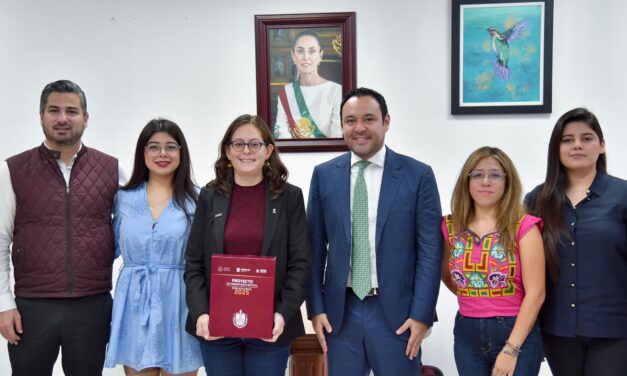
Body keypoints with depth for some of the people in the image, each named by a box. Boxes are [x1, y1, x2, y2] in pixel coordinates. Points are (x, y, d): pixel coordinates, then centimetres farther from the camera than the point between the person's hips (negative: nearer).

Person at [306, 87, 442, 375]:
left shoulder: (418, 175, -4)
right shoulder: (324, 175, 3)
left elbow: (430, 251, -4)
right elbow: (315, 247, 5)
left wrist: (421, 314, -8)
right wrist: (316, 308, 1)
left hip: (395, 310, -2)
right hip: (340, 310, 2)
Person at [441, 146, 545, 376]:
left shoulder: (523, 227, -8)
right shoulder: (451, 226, 2)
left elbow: (535, 293, -11)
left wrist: (511, 349, -14)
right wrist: (472, 299, 5)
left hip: (517, 334, -3)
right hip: (466, 334, 3)